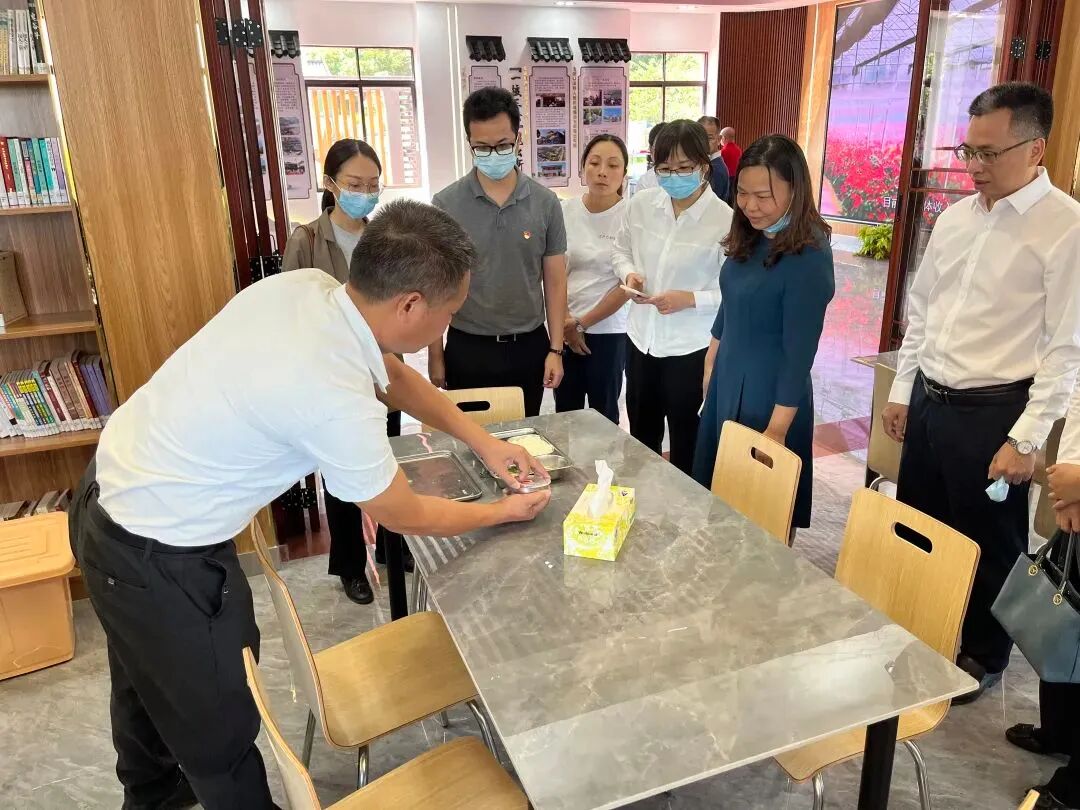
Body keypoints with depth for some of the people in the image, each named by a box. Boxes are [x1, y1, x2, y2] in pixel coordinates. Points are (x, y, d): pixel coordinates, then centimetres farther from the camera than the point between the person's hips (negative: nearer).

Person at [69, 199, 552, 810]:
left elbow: (394, 376, 7)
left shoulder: (304, 286, -10)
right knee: (220, 722, 13)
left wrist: (485, 442, 6)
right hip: (158, 557, -9)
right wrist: (502, 512, 1)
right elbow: (404, 516, -15)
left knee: (152, 679, 32)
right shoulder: (337, 399, -33)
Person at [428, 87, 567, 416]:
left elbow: (554, 281, 3)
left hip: (528, 346, 1)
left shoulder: (545, 203, -2)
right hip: (466, 348, -1)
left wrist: (555, 349, 0)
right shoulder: (446, 204, -6)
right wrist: (435, 355, -2)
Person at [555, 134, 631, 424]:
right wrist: (564, 322, -4)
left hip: (608, 331, -3)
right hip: (565, 330, 3)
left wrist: (582, 323, -7)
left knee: (603, 414, 9)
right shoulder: (566, 211, -1)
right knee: (565, 411, 11)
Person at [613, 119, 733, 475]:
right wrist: (628, 273, -8)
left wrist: (691, 299, -25)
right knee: (641, 435, 22)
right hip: (641, 338, 5)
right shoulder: (641, 204, -3)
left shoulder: (724, 219, -17)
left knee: (685, 440, 13)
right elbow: (621, 248, 13)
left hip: (691, 348, -5)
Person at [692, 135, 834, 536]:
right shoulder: (749, 240, 2)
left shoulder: (808, 256, -21)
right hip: (727, 383, 8)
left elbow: (800, 350, -20)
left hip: (768, 394, -8)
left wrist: (778, 428, -18)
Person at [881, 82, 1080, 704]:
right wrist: (902, 391, 13)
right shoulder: (956, 217, 7)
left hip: (993, 413, -6)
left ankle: (983, 655, 34)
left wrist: (1027, 438, -16)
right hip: (929, 401, 6)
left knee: (990, 545, 11)